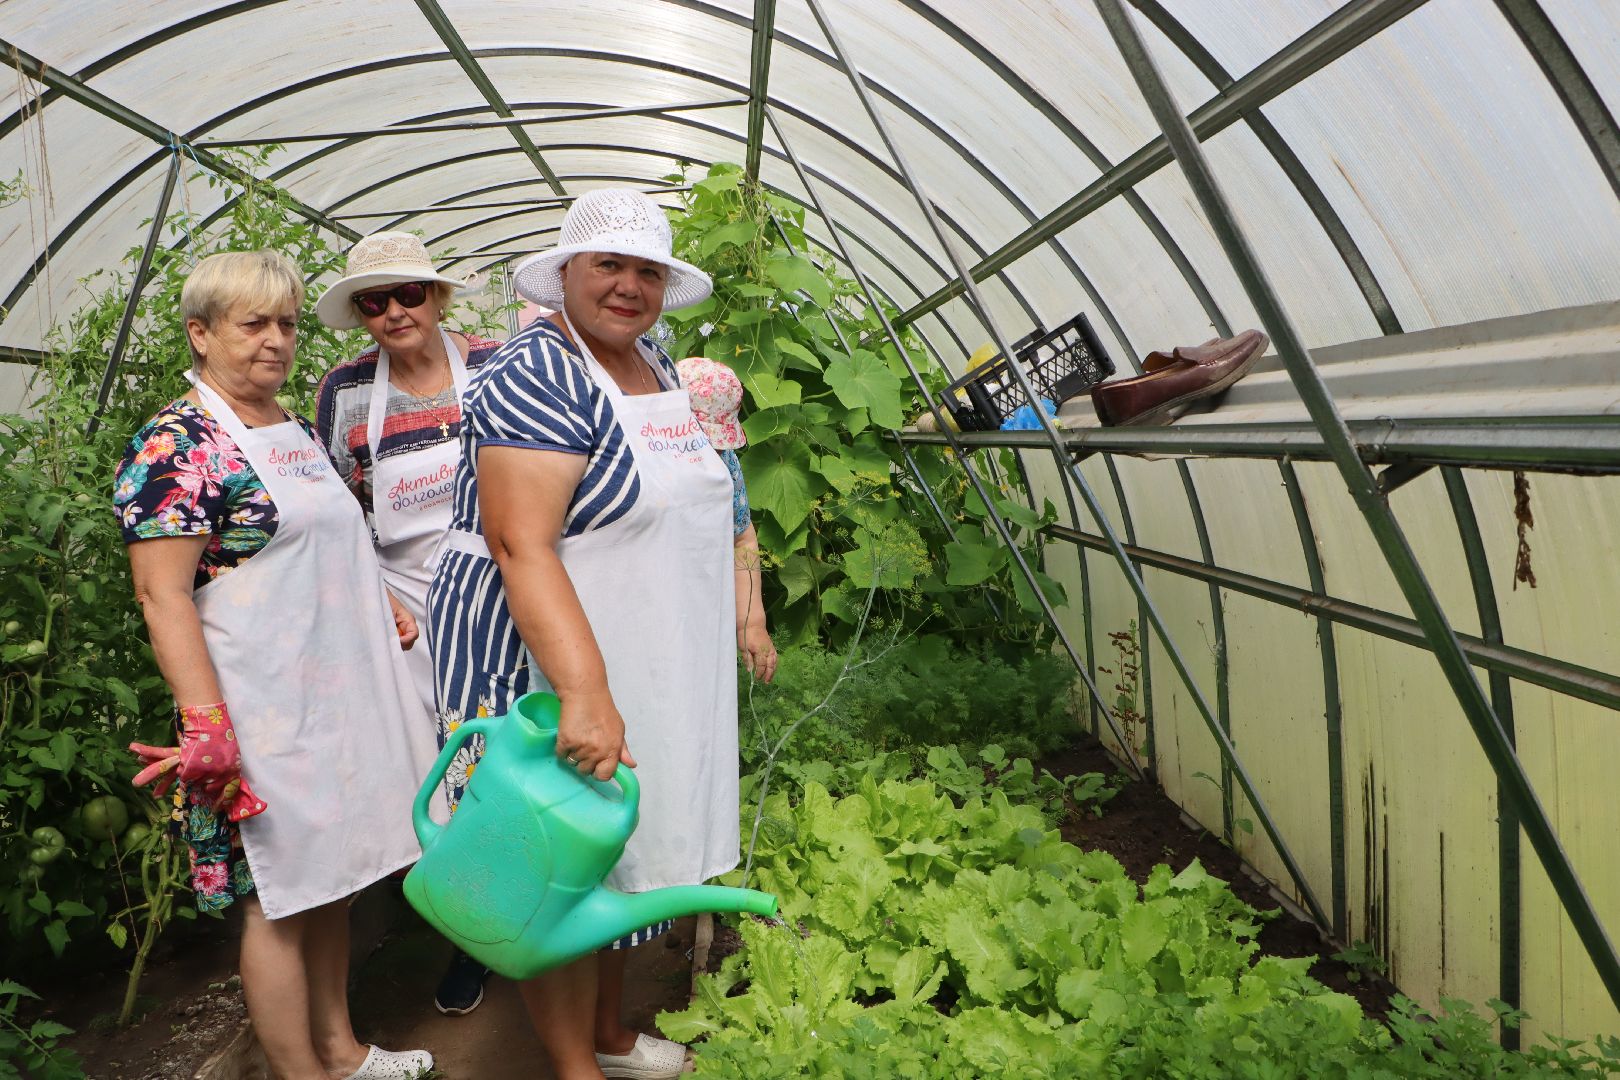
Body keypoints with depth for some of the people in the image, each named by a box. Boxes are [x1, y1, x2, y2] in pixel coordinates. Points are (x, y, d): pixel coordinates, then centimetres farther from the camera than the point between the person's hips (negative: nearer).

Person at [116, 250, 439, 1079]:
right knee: (280, 901, 2)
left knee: (331, 878, 17)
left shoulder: (294, 431, 13)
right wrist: (206, 727, -24)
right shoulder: (174, 446, -12)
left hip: (339, 694, 8)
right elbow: (162, 595, -18)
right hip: (265, 712, -8)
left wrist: (383, 606, 13)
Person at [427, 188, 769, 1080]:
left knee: (622, 850, 19)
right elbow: (522, 546, -28)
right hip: (542, 659, -9)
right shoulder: (536, 375, -19)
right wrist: (585, 692, -36)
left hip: (640, 661, 9)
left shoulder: (653, 362, 9)